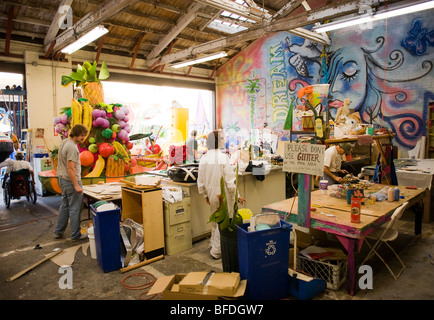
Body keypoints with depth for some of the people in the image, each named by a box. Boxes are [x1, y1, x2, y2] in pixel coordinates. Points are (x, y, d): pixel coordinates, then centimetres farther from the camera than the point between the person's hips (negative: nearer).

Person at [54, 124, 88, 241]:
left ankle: (58, 232, 28)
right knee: (75, 209, 0)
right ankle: (76, 235, 10)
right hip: (71, 180, -10)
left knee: (64, 206, 19)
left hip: (62, 179, 10)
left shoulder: (64, 142, 10)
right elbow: (70, 168, -25)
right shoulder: (72, 147, -21)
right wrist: (76, 185, -23)